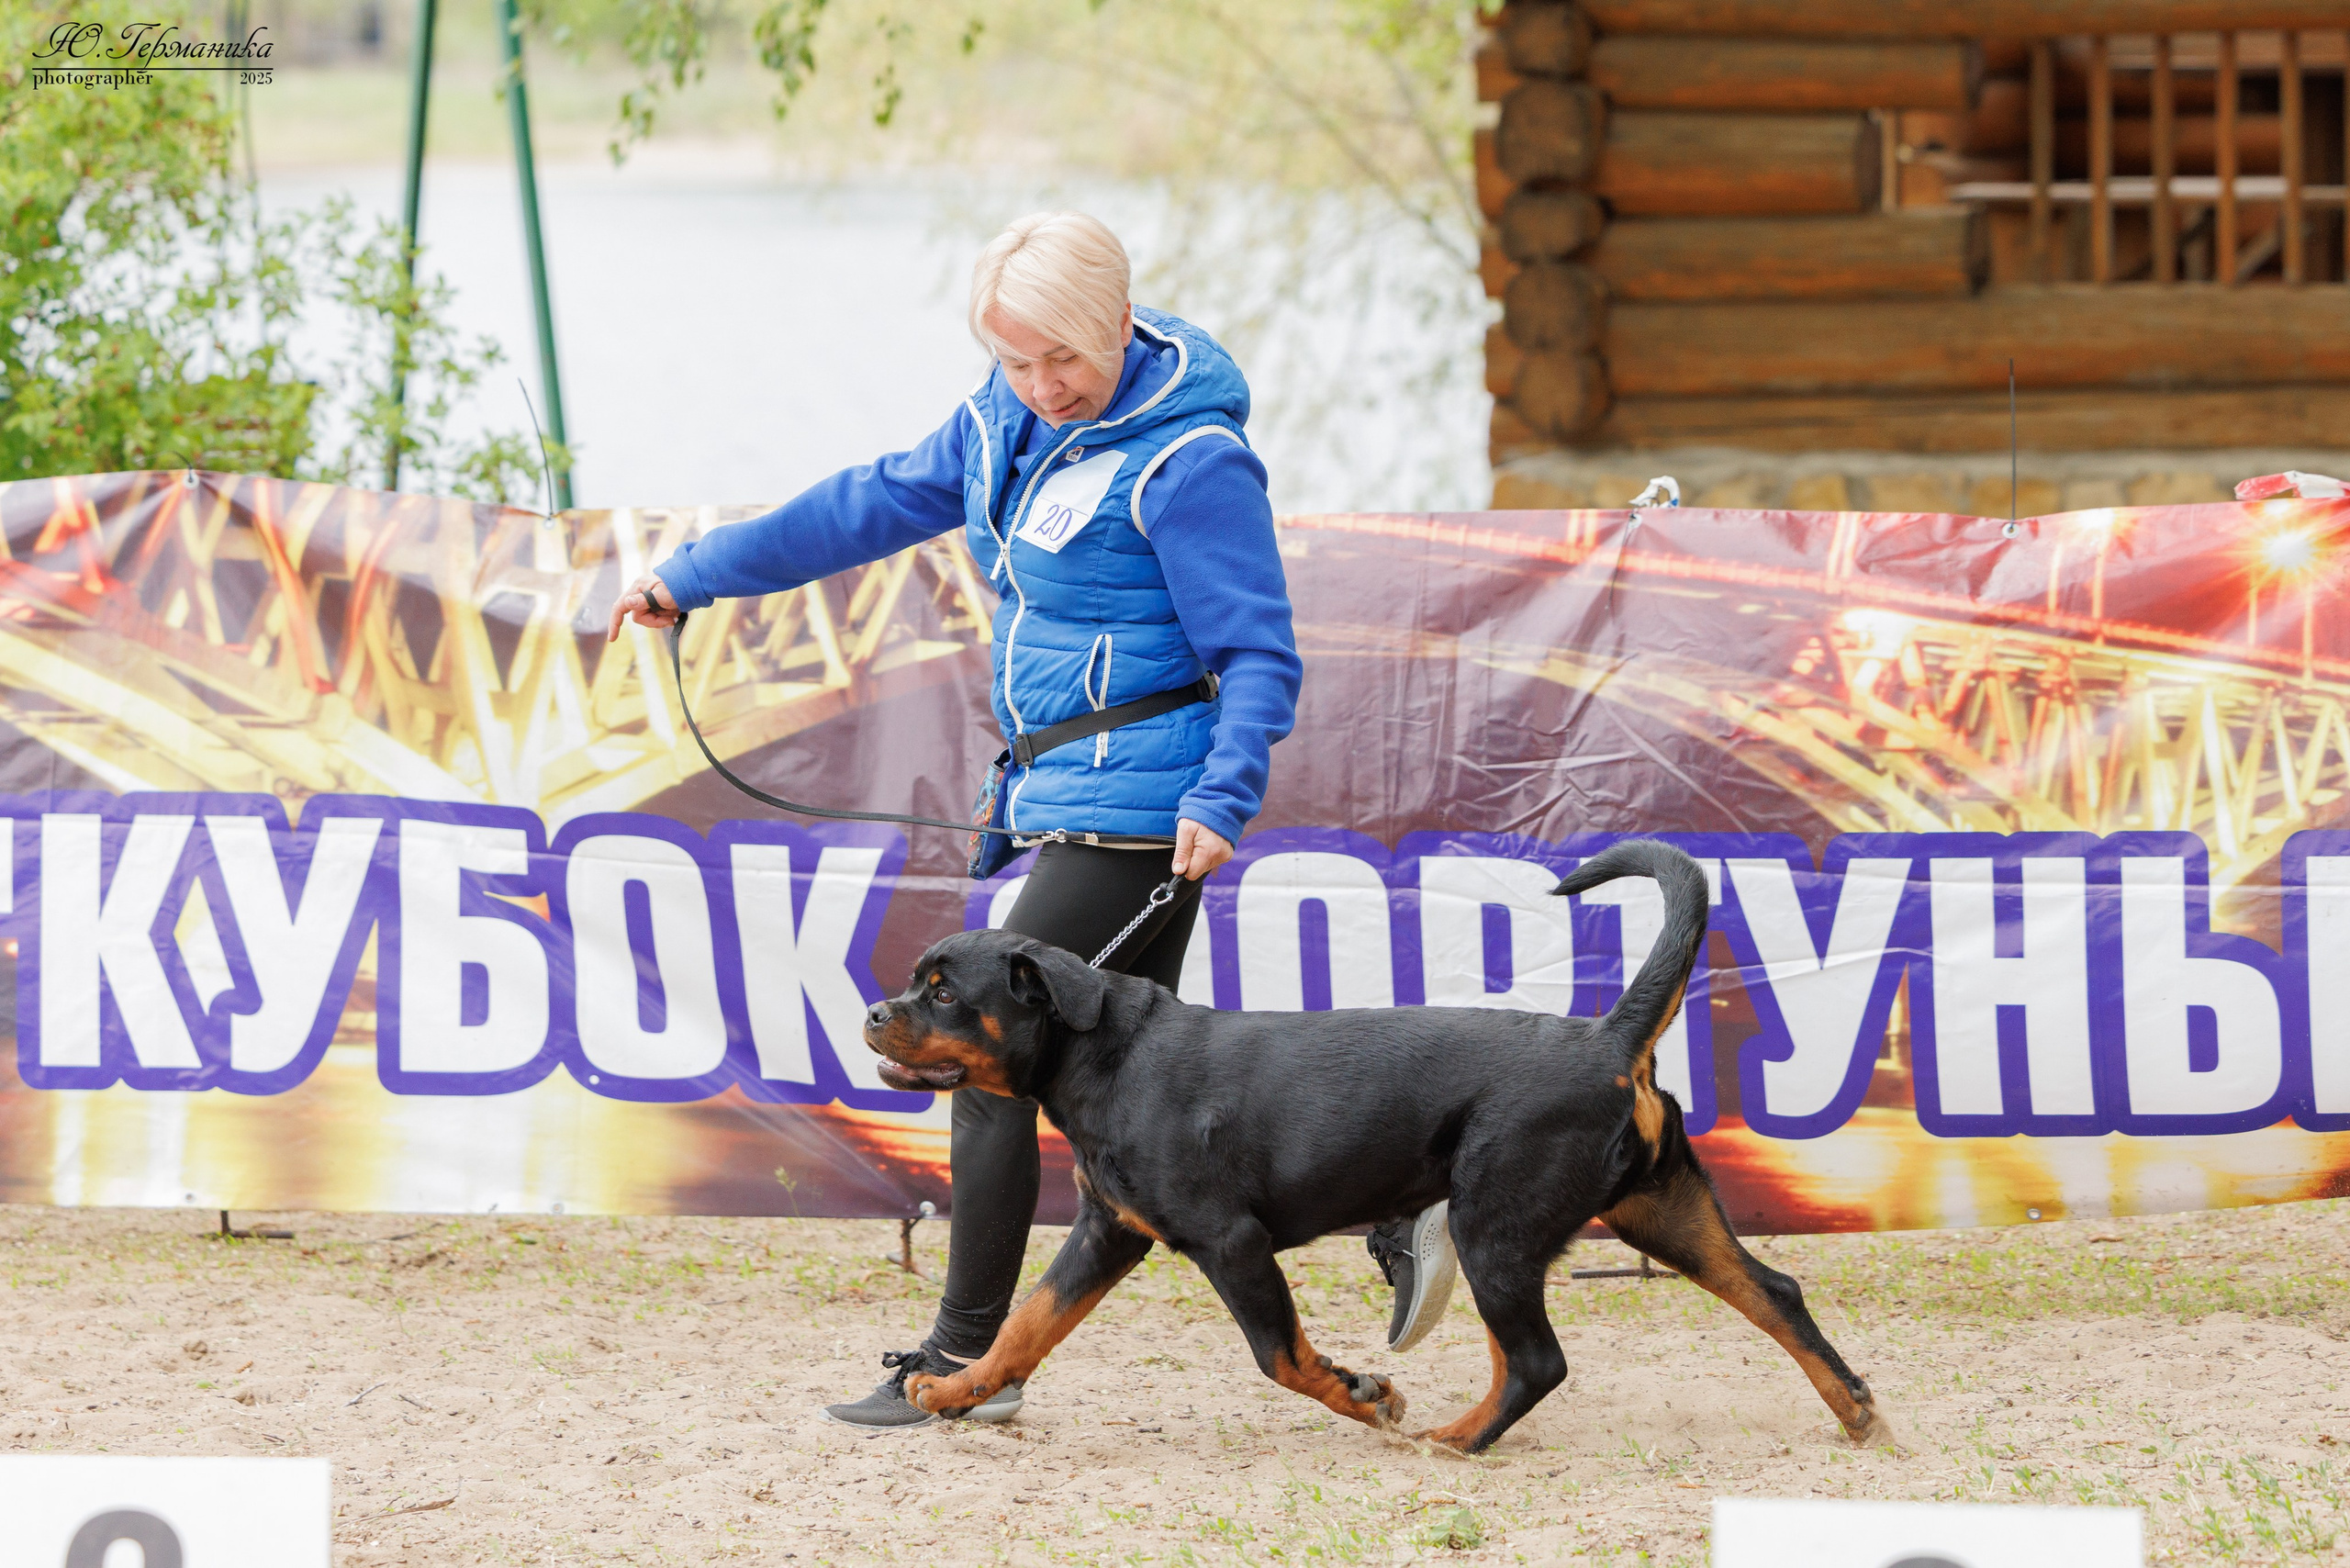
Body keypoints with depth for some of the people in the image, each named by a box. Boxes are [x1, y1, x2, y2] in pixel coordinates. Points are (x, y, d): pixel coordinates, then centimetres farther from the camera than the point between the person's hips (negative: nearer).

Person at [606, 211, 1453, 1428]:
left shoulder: (1188, 461, -16)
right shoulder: (1008, 419, 8)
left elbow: (1259, 654, -15)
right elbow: (876, 504, 19)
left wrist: (1223, 793, -28)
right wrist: (694, 577, 22)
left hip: (1136, 811, -9)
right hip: (1061, 798, 9)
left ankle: (965, 1359, -1)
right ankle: (1392, 1212, 17)